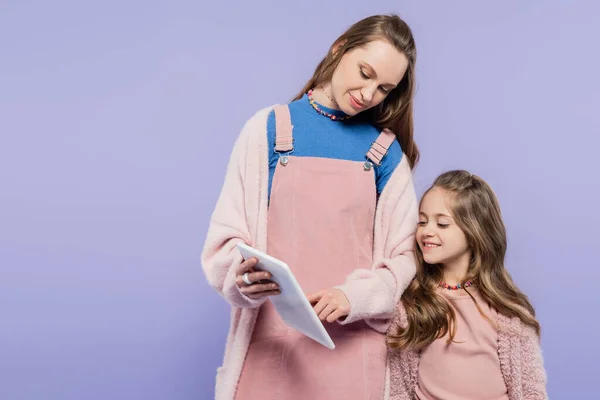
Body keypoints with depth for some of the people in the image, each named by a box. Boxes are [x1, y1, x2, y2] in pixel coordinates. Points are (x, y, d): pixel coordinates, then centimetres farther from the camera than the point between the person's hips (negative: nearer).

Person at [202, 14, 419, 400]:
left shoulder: (387, 150, 2)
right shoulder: (268, 128, -1)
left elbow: (404, 256, 2)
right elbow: (225, 238, -1)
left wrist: (354, 296, -15)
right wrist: (244, 274, -21)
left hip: (354, 348, 1)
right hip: (271, 341, 0)